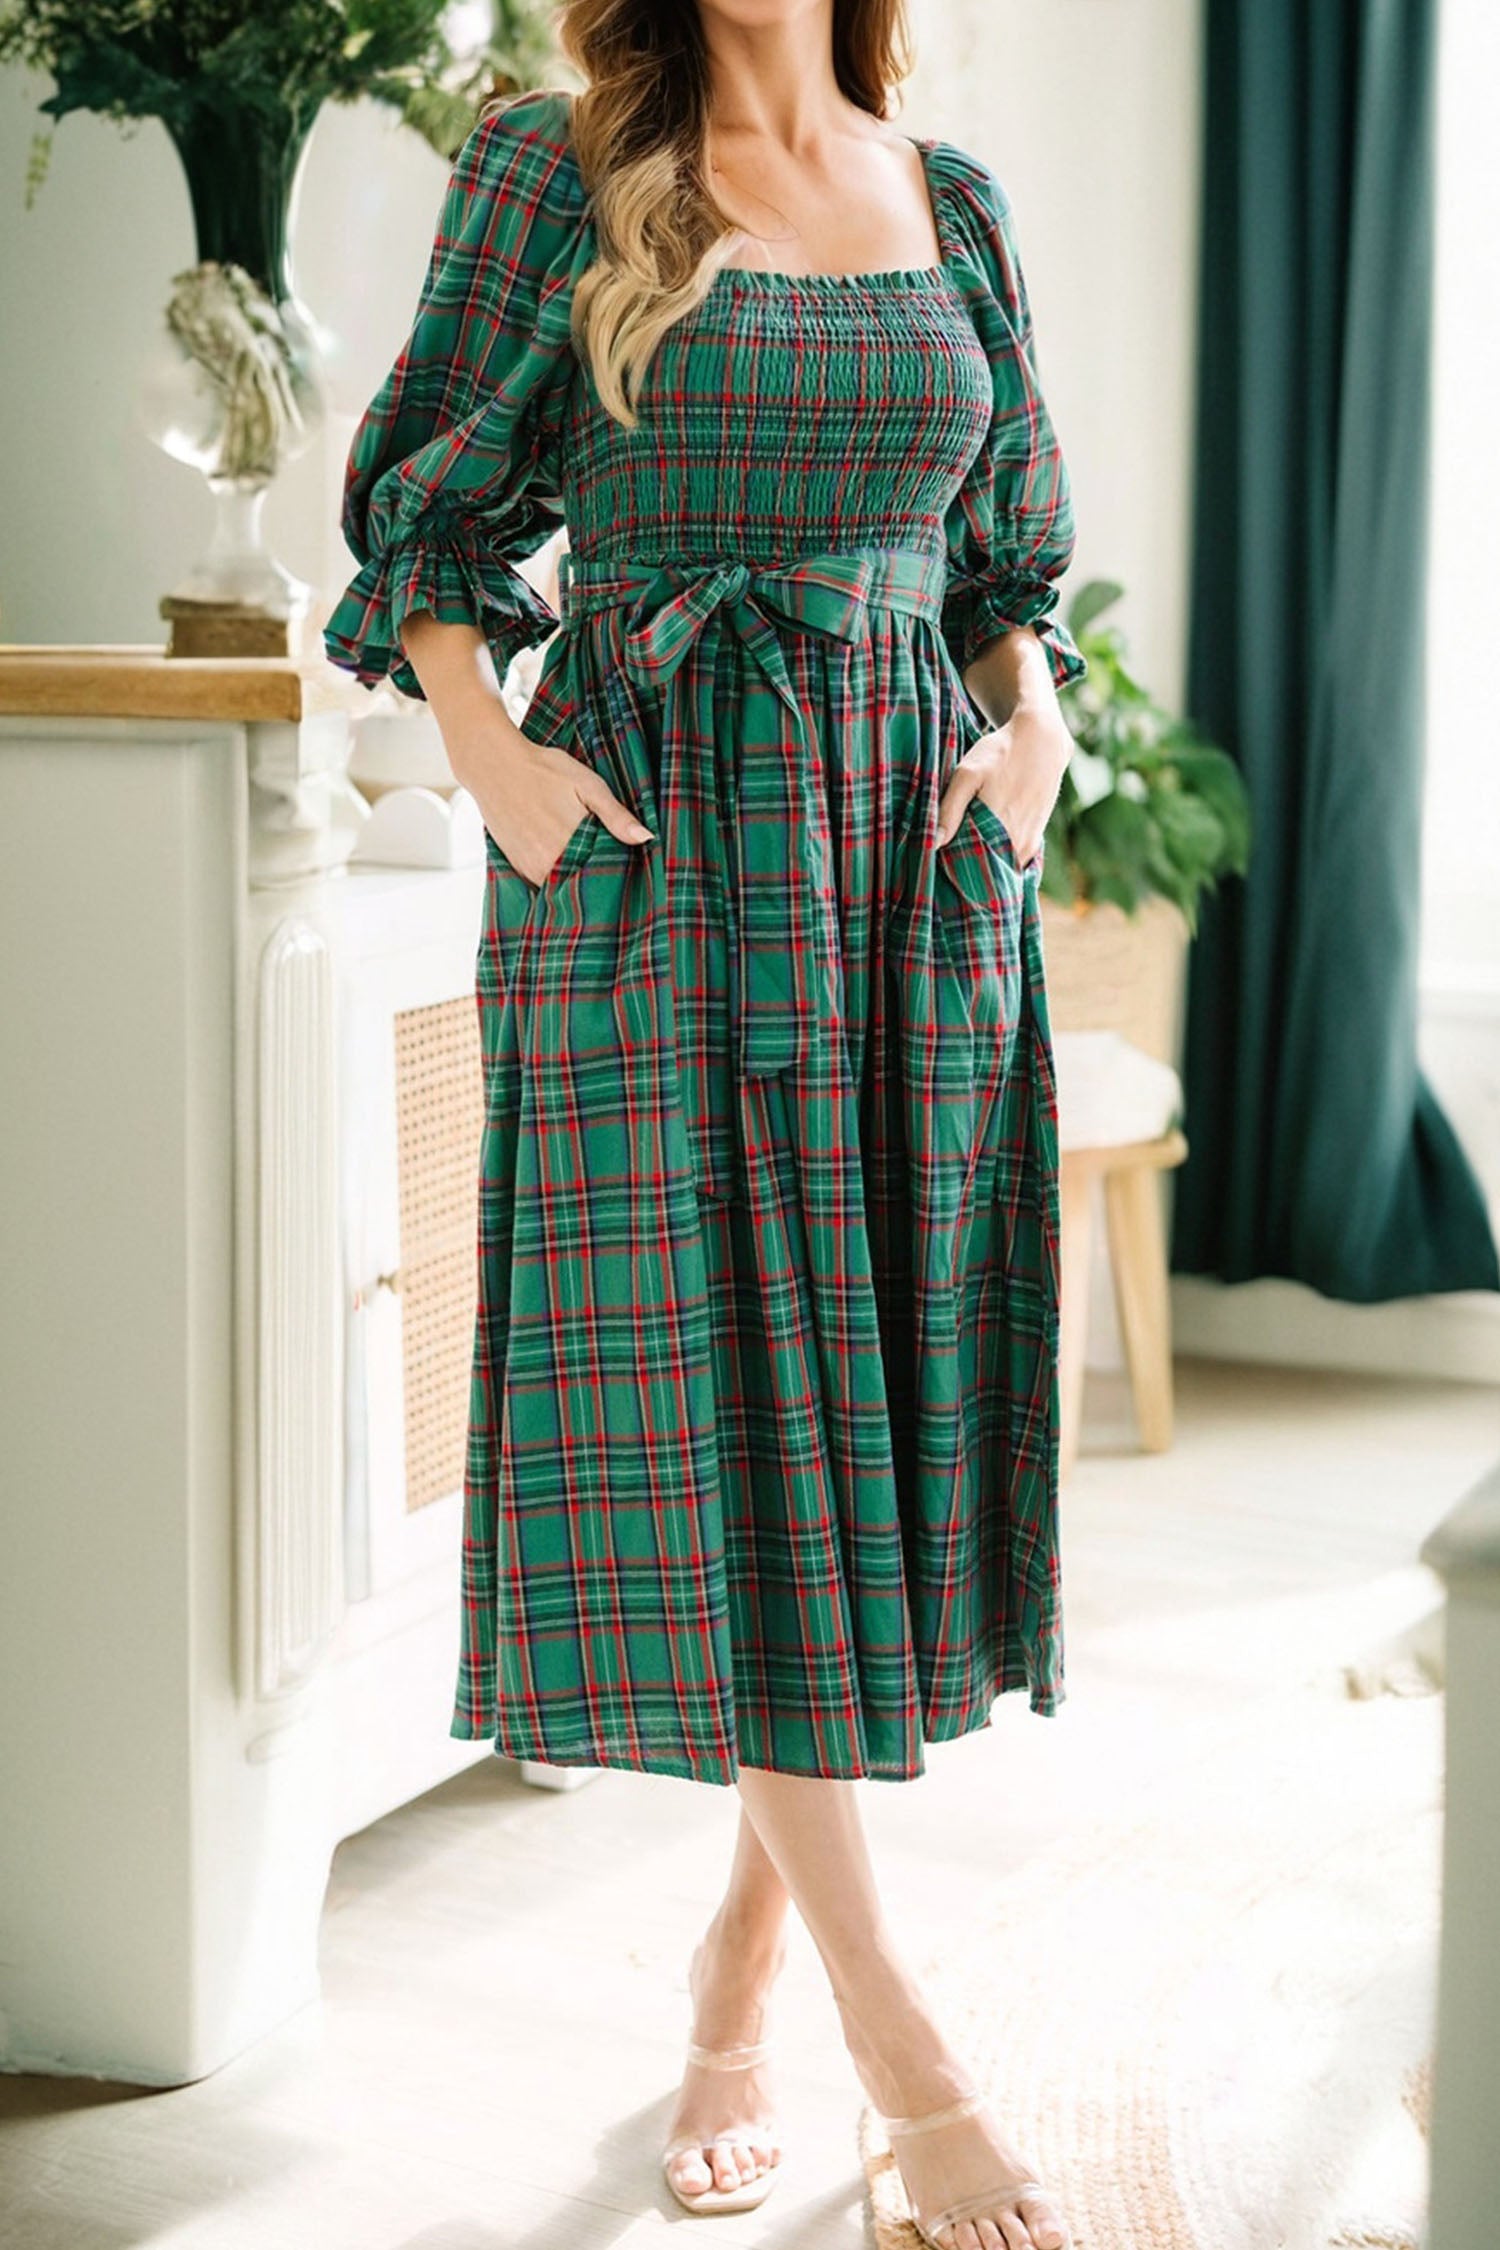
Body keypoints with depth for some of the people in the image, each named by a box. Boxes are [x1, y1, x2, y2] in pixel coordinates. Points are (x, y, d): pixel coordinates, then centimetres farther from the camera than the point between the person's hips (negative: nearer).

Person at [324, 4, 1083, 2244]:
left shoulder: (954, 200, 13)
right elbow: (423, 505, 5)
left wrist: (1029, 725, 1)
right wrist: (493, 759, -8)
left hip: (912, 866, 4)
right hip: (651, 857, -4)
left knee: (886, 1398, 3)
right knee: (714, 1403, -7)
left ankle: (751, 1939, 20)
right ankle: (900, 2042, 0)